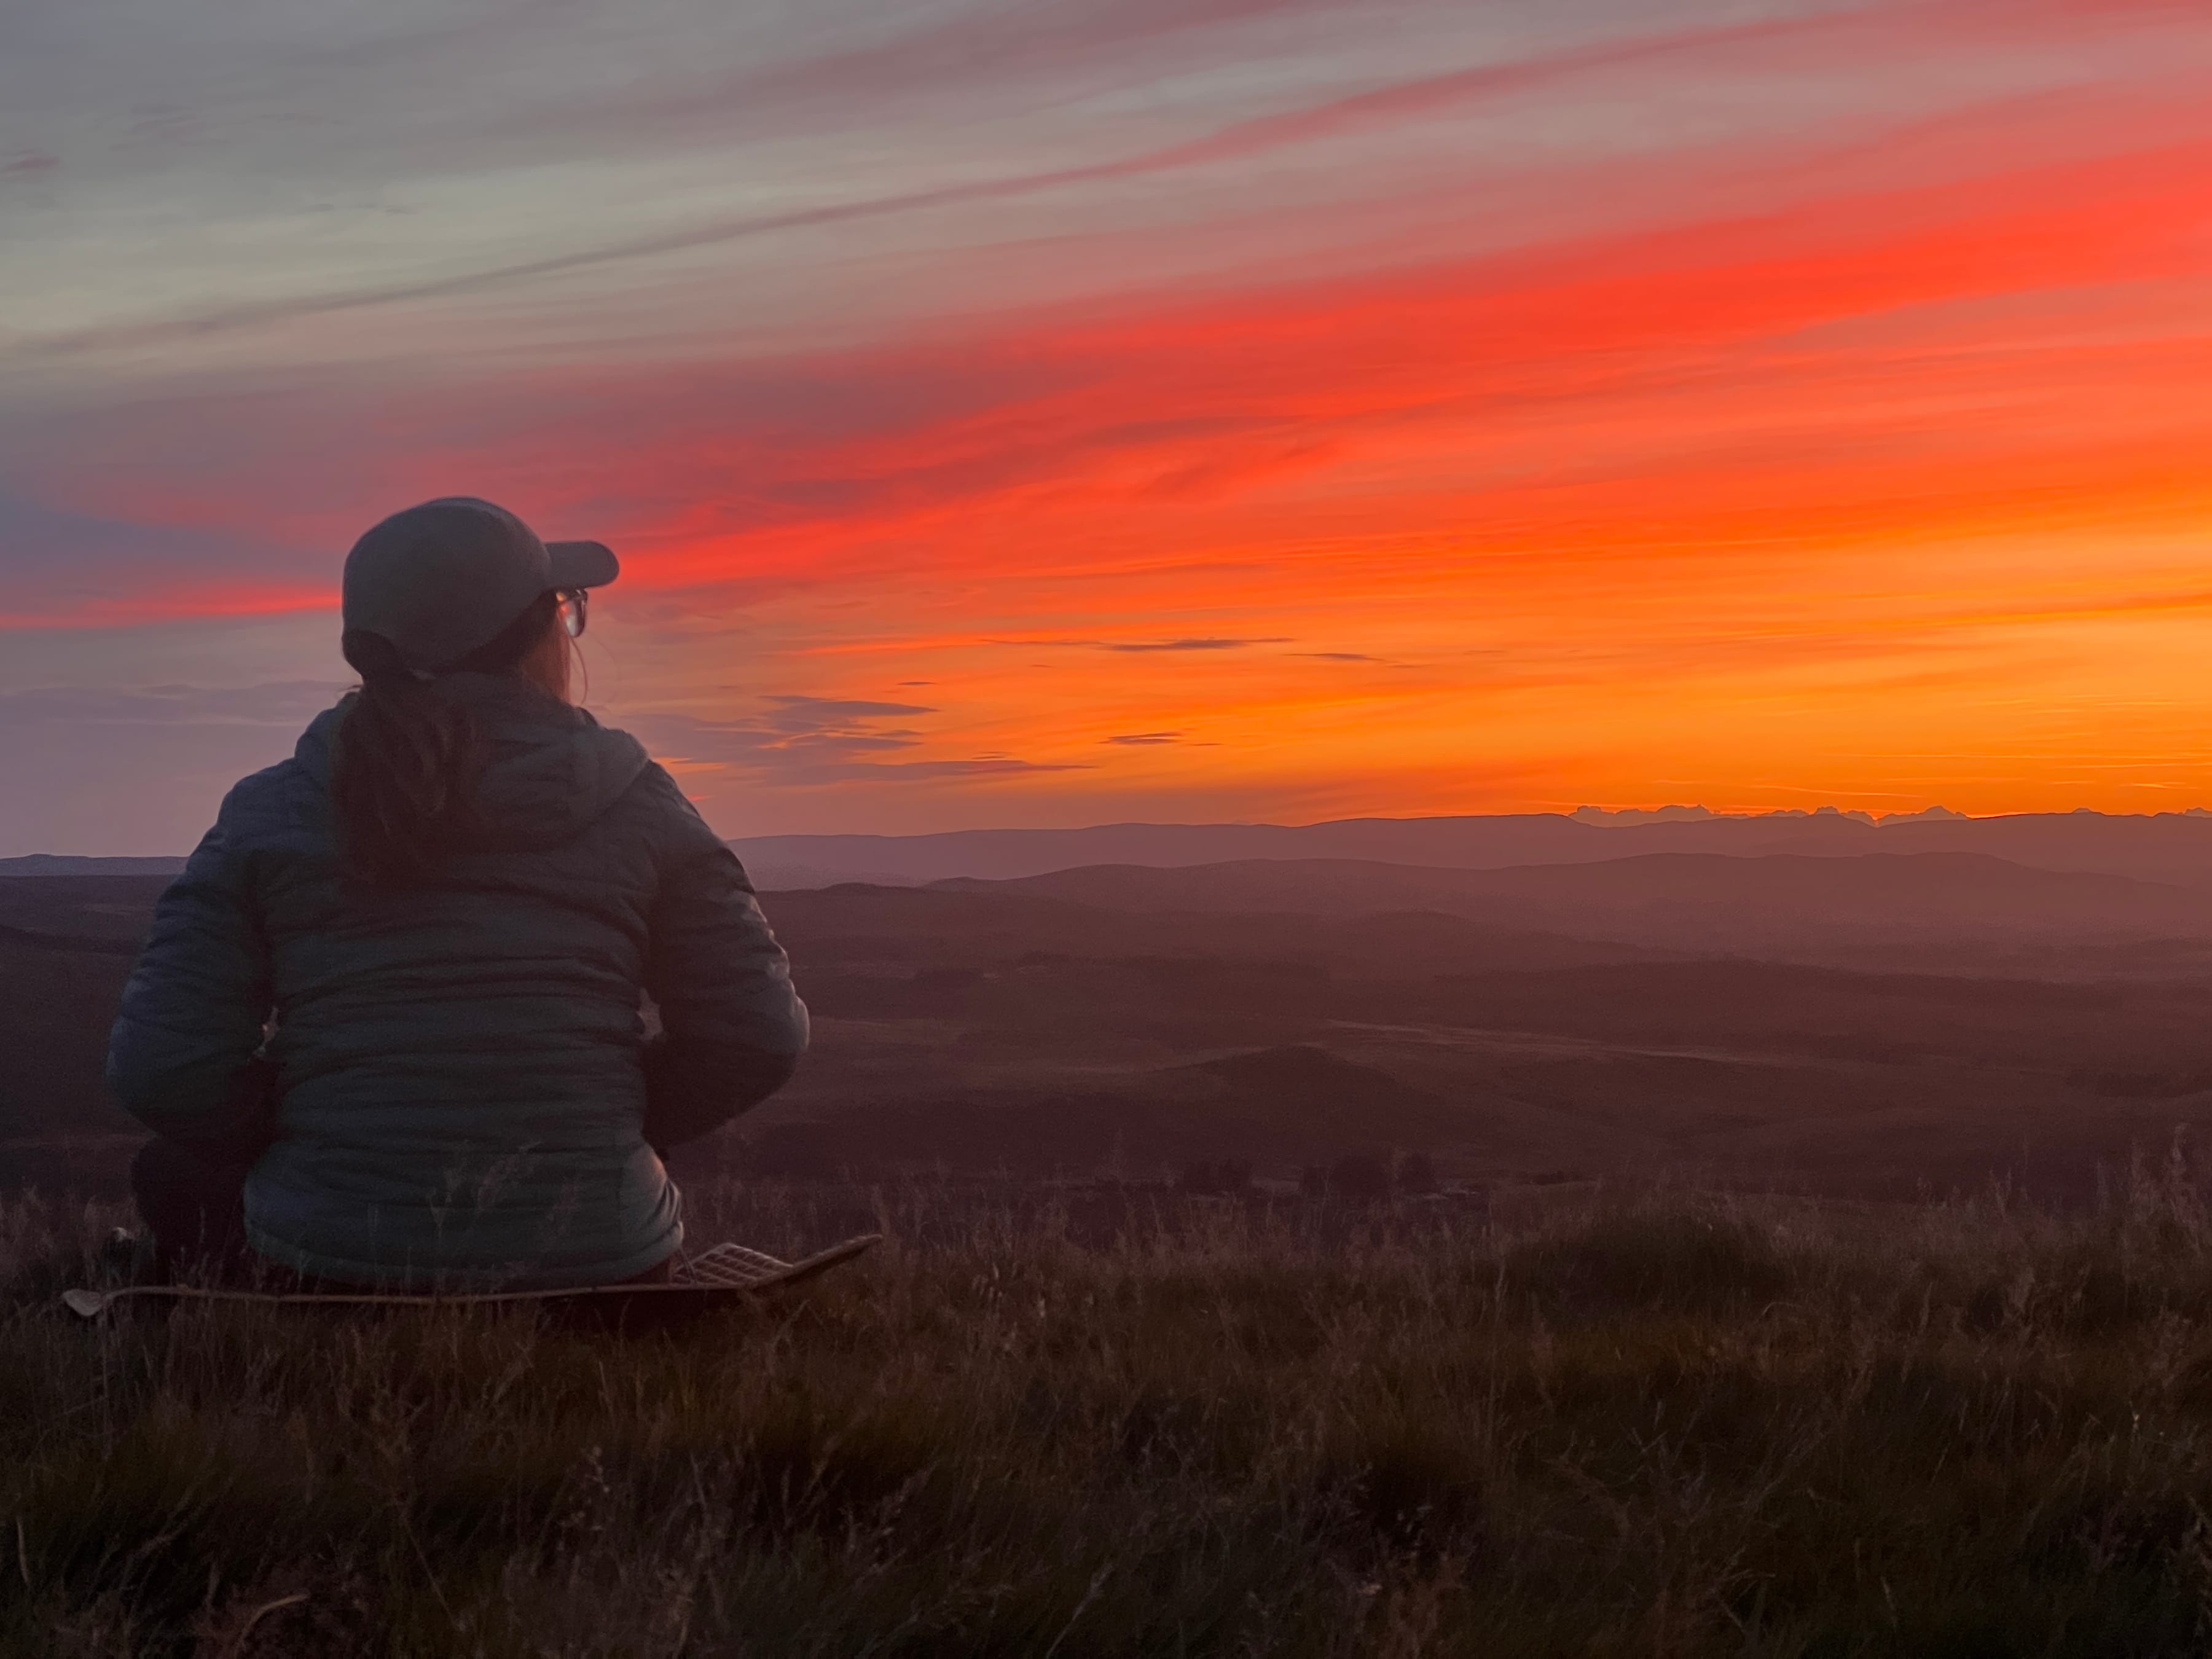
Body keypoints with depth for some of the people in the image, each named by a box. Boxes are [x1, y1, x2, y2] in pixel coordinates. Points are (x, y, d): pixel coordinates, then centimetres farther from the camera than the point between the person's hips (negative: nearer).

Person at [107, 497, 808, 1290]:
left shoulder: (270, 815, -3)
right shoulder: (632, 806, -3)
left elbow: (160, 1067, -7)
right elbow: (761, 1035, -2)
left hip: (329, 1259, -1)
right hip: (593, 1265, 2)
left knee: (177, 1174, 32)